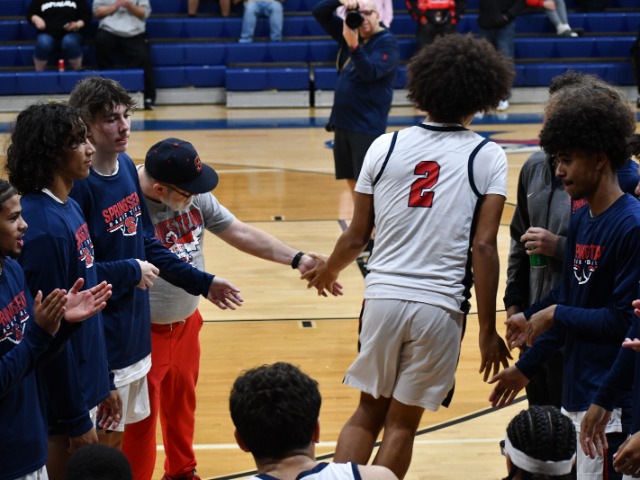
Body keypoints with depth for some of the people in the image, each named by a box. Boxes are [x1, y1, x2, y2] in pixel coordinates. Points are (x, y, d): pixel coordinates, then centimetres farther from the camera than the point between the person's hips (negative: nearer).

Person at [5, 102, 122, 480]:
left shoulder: (70, 207, 5)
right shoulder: (43, 228, -23)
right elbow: (51, 332, -22)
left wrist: (104, 383, 17)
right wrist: (76, 420, -17)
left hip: (84, 385, 9)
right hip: (61, 399, -9)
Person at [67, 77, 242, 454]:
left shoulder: (127, 167, 4)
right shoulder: (77, 185, -21)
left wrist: (201, 282, 13)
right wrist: (132, 271, -15)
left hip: (135, 332, 8)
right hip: (101, 342, -8)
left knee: (119, 436, 19)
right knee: (102, 443, 5)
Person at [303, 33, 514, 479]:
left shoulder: (385, 147, 3)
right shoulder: (487, 157, -3)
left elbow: (357, 236, 7)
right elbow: (483, 247, -9)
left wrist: (327, 272, 27)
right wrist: (488, 330, -4)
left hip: (383, 297, 2)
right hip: (439, 307, -2)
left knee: (368, 412, 19)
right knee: (402, 423, 11)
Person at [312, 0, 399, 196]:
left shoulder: (387, 42, -10)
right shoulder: (350, 31, 10)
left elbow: (370, 72, -23)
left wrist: (354, 45, -35)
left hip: (367, 126, -7)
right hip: (343, 121, 7)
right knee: (353, 182, 12)